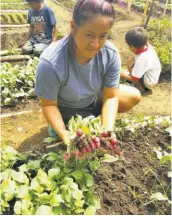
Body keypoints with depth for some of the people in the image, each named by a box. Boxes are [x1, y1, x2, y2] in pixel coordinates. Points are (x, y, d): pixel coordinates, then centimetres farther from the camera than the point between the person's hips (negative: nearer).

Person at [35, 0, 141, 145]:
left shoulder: (111, 54, -25)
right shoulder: (50, 63, -36)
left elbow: (110, 97, -19)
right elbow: (49, 105, -22)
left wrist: (107, 131, -32)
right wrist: (63, 133, -36)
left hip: (95, 99, 4)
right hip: (67, 110, -4)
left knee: (134, 96, -2)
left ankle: (93, 118, 9)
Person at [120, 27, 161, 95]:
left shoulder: (140, 60, -34)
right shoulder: (149, 47, -13)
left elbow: (134, 79, -22)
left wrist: (124, 75, -7)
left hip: (149, 83, -9)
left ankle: (142, 88, -2)